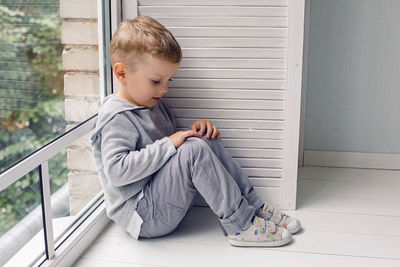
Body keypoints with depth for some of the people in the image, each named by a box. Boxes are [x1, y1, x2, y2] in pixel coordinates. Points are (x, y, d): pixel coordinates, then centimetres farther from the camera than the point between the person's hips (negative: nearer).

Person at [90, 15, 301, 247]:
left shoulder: (155, 105, 14)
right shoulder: (116, 117, -17)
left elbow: (176, 142, 24)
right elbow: (116, 171, -28)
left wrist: (196, 130, 1)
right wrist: (168, 145, -27)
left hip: (165, 201, 10)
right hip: (141, 217, -10)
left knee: (209, 142, -2)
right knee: (194, 149, -26)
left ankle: (256, 208, -1)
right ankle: (240, 225, -18)